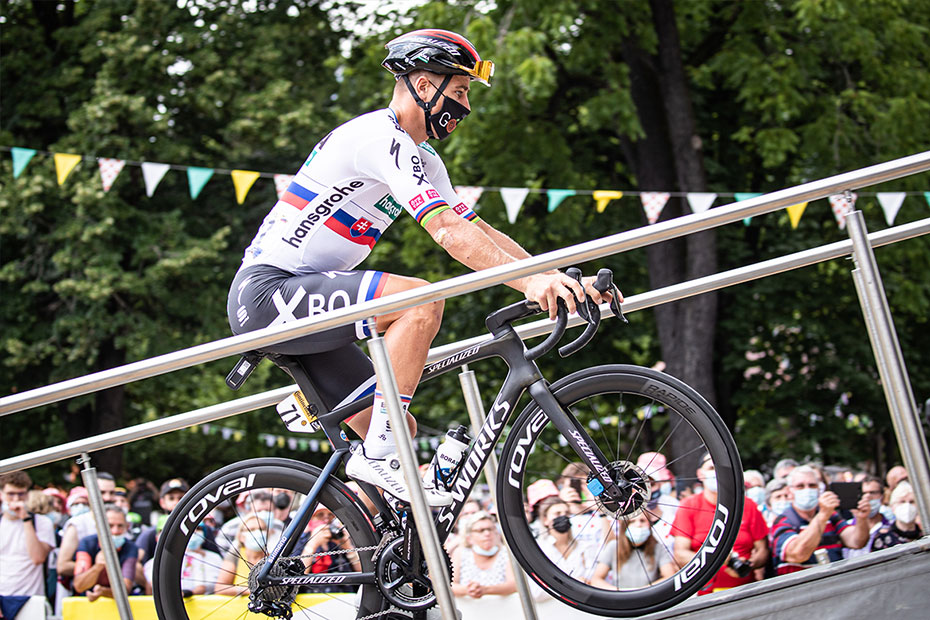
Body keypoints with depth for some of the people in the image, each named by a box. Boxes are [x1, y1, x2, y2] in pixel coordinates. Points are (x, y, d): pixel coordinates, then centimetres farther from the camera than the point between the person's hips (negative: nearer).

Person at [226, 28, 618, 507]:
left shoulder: (421, 159, 16)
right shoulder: (381, 138, -16)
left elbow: (477, 231, 11)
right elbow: (448, 233, -27)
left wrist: (560, 279, -1)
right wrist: (529, 282, -35)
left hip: (300, 309, 10)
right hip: (267, 292, -10)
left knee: (400, 432, 5)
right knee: (421, 301, -26)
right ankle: (379, 455, -22)